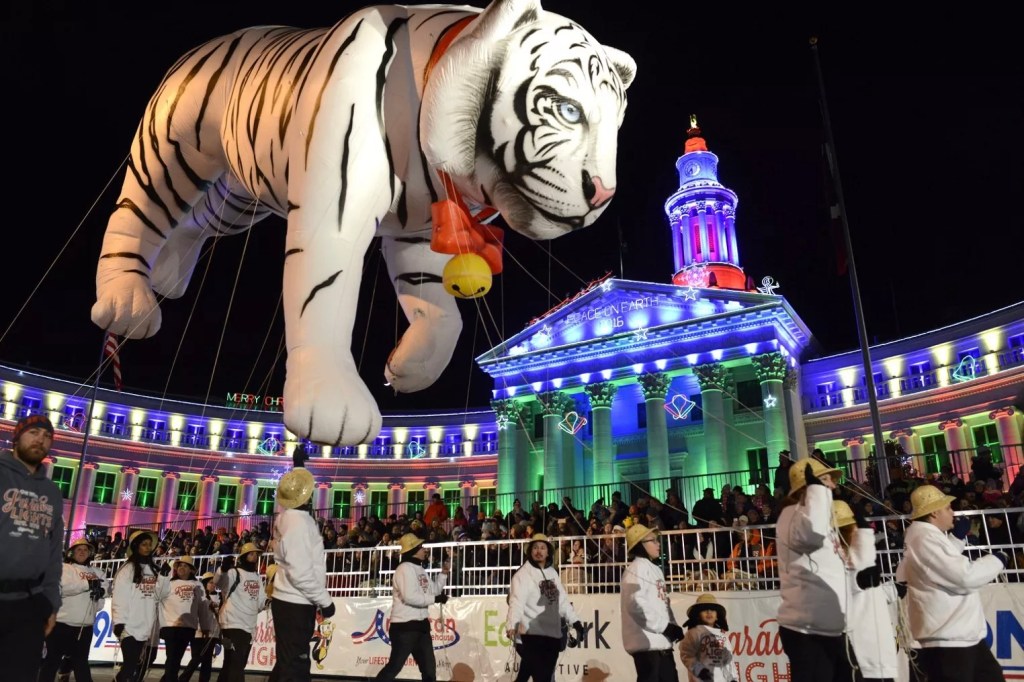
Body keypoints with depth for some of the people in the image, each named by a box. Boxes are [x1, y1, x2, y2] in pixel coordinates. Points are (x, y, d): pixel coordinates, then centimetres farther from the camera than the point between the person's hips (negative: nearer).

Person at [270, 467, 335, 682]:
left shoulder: (287, 516, 5)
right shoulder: (298, 521, -22)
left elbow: (296, 482, 28)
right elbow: (301, 572, -25)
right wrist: (325, 600, -17)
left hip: (288, 601, 10)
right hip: (295, 604, -10)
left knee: (287, 662, 19)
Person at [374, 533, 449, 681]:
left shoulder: (420, 569, 14)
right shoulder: (405, 568, -14)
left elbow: (433, 590, 18)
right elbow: (409, 597, -25)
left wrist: (443, 574, 6)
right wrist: (435, 599, -19)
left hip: (420, 625, 9)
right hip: (405, 626, -9)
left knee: (429, 667, 12)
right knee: (394, 666, -4)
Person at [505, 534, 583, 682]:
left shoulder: (553, 573, 13)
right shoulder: (523, 574, -10)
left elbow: (562, 600, 21)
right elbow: (517, 602, -23)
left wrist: (575, 621, 16)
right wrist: (511, 626, -37)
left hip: (552, 636, 7)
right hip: (532, 636, -7)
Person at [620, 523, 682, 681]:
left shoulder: (655, 568, 21)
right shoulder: (637, 568, -9)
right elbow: (637, 604, -21)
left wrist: (673, 626, 4)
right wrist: (665, 626, -15)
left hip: (661, 641, 10)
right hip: (647, 642, -10)